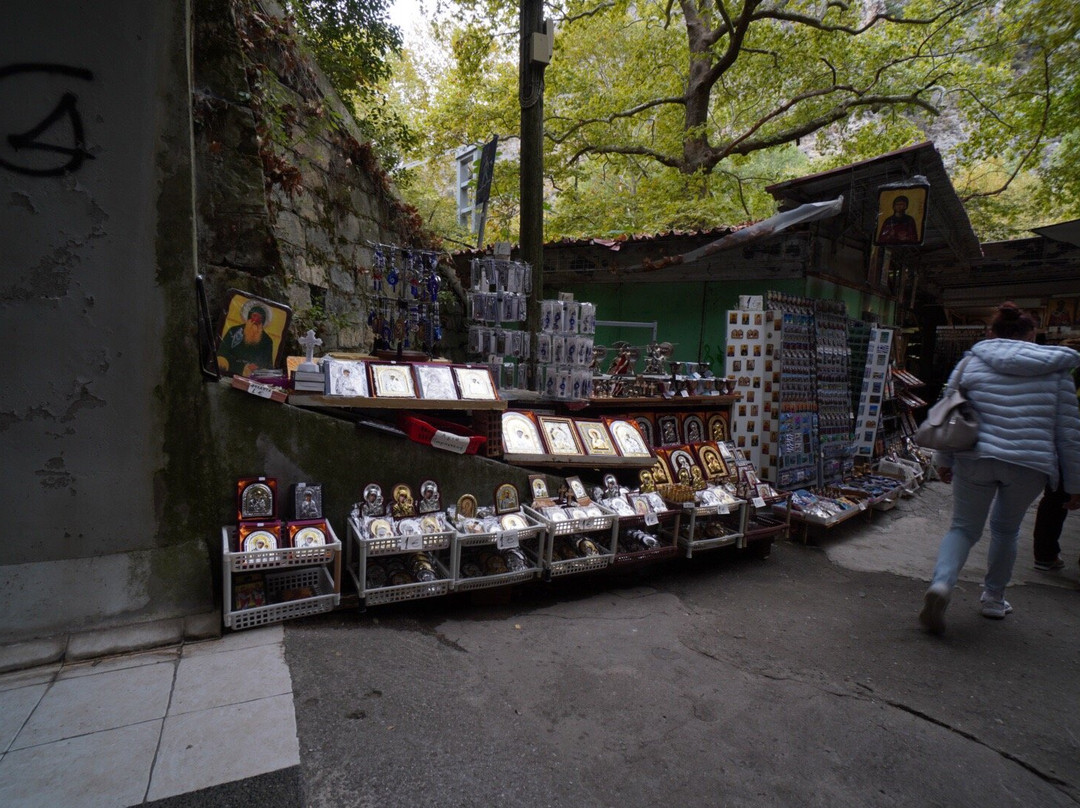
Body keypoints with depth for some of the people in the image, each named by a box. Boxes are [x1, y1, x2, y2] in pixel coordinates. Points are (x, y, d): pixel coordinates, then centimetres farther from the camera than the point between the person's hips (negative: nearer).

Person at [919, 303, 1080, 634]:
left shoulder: (972, 362, 3)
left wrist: (943, 460, 15)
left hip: (975, 459, -1)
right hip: (1030, 466, 1)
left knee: (963, 527, 10)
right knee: (1006, 529, 22)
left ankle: (941, 582, -15)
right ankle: (994, 599, 33)